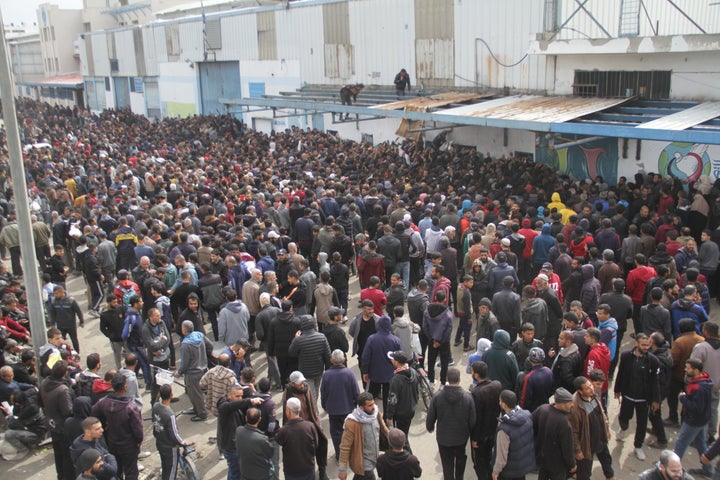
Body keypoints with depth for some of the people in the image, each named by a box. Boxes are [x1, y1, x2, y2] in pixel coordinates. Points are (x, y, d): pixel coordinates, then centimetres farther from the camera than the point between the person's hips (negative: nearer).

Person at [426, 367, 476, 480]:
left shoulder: (438, 396, -18)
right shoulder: (467, 397, -18)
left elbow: (430, 417, -8)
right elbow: (472, 420, -10)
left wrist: (430, 427, 14)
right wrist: (469, 432, 11)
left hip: (443, 438, -1)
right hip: (461, 437, 1)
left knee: (447, 465, 13)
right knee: (461, 458, 29)